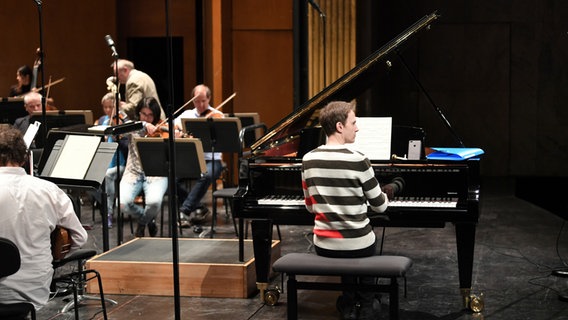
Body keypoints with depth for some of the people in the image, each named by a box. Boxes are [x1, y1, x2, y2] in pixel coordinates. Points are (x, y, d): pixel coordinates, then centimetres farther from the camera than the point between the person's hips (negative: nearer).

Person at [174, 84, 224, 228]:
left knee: (206, 176, -37)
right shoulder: (187, 114, 14)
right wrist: (179, 125, -17)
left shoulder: (217, 115, 3)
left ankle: (184, 211, -29)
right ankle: (199, 207, -6)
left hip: (211, 160, -4)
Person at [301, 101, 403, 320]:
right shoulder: (358, 161, -17)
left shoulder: (308, 160, -4)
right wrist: (388, 191, 16)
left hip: (324, 246, 3)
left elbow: (311, 207, 7)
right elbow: (380, 206, -5)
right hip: (357, 245, -3)